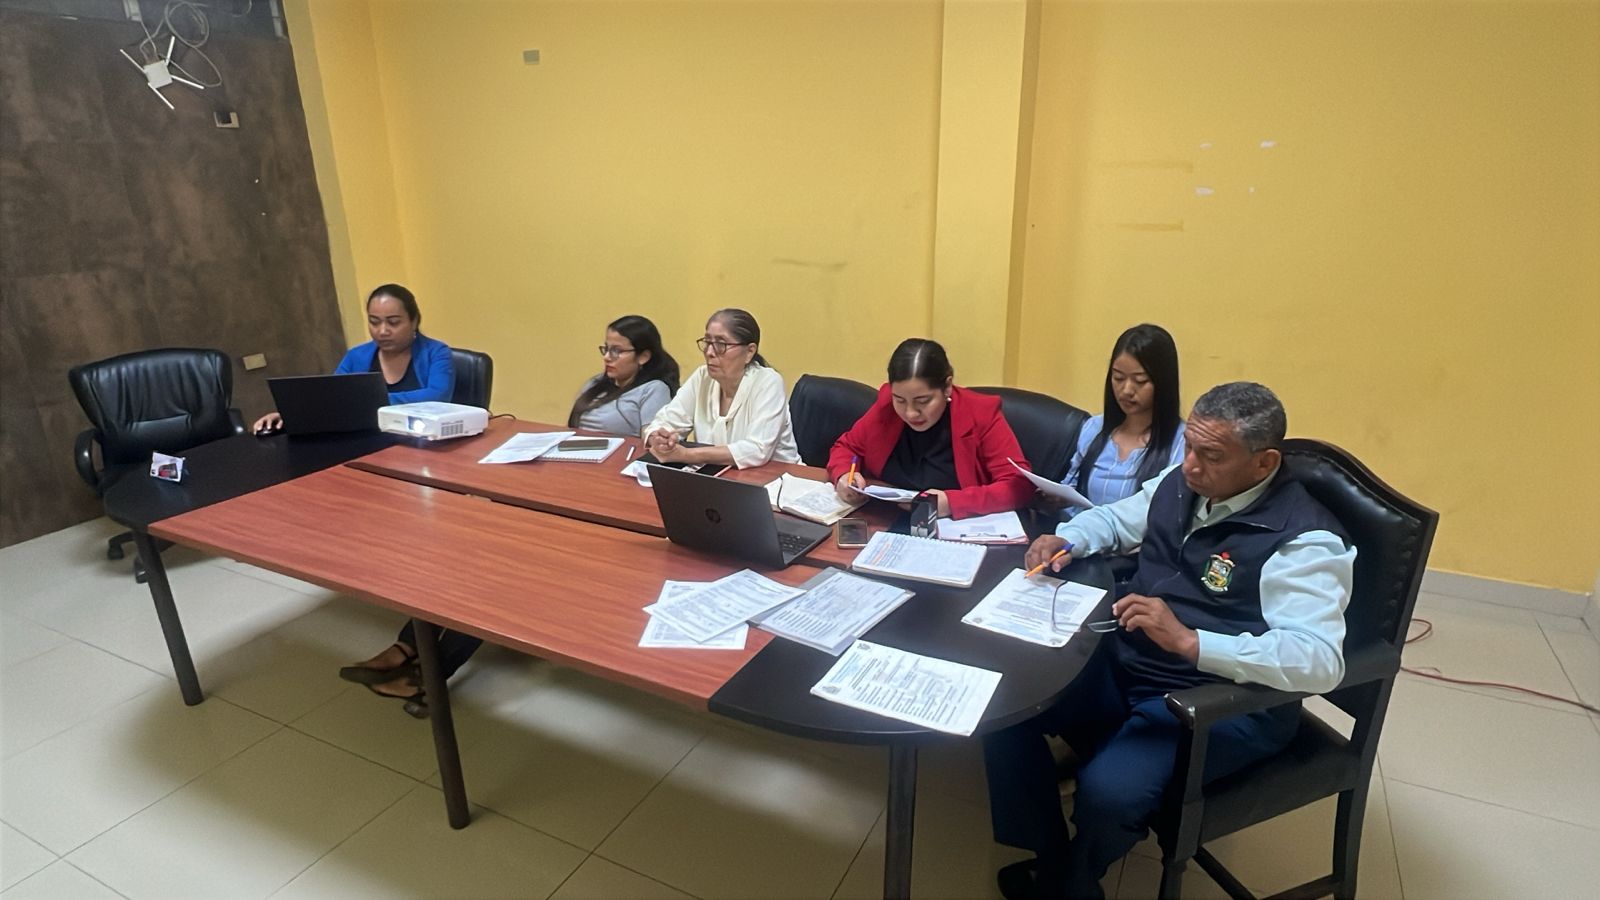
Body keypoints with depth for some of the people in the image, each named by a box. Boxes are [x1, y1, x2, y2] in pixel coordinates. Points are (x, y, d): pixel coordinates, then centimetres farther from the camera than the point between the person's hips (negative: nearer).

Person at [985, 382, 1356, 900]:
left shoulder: (1303, 540, -20)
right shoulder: (1179, 484, 2)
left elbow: (1320, 660, -31)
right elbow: (1114, 518, 20)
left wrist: (1188, 640, -38)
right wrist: (1065, 540, -2)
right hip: (1123, 663, 7)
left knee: (1108, 789, -29)